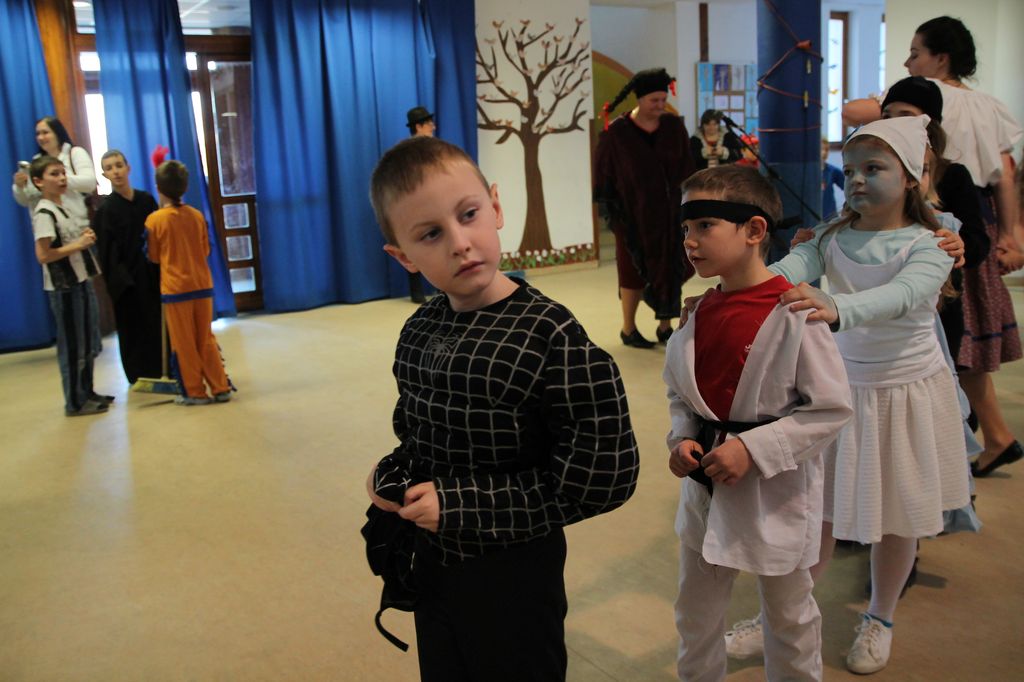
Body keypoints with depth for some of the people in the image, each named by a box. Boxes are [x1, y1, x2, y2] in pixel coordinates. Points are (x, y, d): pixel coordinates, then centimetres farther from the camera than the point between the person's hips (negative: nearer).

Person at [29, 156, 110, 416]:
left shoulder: (62, 208, 14)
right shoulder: (44, 213, -15)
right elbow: (43, 255, -23)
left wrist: (85, 237, 5)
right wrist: (79, 245, -18)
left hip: (80, 282, 9)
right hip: (63, 287, -9)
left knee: (87, 342, 16)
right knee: (72, 345, -1)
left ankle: (87, 392, 28)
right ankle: (75, 402, 9)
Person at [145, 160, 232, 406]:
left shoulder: (154, 220, -9)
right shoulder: (197, 215, 1)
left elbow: (153, 256, 3)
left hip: (175, 288, -4)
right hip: (203, 284, 4)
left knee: (184, 344, 6)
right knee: (206, 340, 12)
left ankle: (195, 393, 12)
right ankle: (221, 388, 13)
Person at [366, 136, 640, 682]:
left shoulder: (551, 336, -23)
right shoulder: (418, 332, -3)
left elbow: (604, 475, -23)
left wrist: (461, 505, -21)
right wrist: (392, 476, -8)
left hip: (515, 575, -5)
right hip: (433, 564, 6)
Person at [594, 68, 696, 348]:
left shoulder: (674, 127, 0)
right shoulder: (617, 132, -9)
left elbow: (686, 167, 6)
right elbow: (604, 172, -6)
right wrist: (609, 209, -8)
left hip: (670, 210, 4)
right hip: (634, 212, -3)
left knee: (672, 267, 6)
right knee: (635, 269, 6)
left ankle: (665, 327, 20)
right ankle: (628, 329, 21)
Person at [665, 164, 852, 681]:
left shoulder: (793, 313, -19)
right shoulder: (699, 312, 0)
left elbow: (832, 408, -17)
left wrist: (752, 449, -21)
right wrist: (681, 439, -6)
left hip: (775, 493, -5)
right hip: (705, 486, 6)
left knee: (789, 616, 18)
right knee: (696, 615, 21)